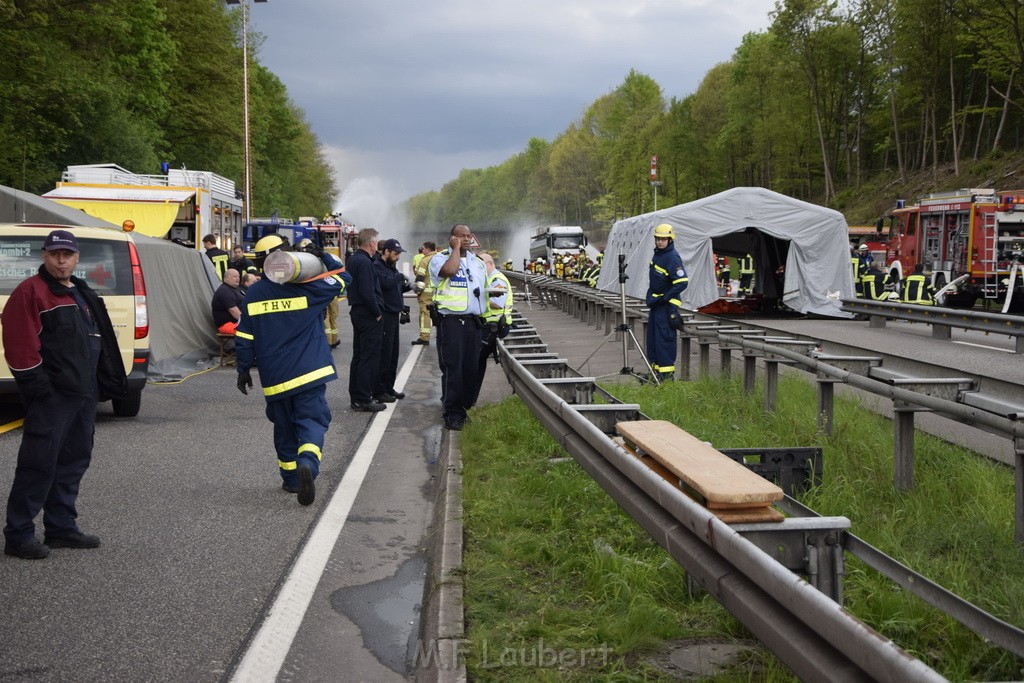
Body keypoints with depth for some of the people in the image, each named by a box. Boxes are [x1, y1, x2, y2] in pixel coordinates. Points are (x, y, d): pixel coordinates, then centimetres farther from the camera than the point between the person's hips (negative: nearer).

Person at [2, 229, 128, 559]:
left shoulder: (83, 294, 19)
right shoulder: (31, 292, -8)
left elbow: (99, 342, 24)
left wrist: (102, 383, 18)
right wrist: (36, 384, -18)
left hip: (83, 393, 9)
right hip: (51, 396, -9)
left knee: (74, 461, 13)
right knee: (39, 464, -7)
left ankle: (61, 527, 22)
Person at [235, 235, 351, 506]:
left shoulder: (253, 294, 3)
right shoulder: (307, 288, -7)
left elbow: (244, 337, 6)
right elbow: (343, 278, 4)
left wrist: (244, 369, 15)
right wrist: (324, 256, 12)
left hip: (274, 377, 3)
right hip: (309, 372, -3)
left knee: (284, 426, 17)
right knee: (312, 421, -3)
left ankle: (291, 478, 23)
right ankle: (308, 462, -30)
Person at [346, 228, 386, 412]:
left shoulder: (353, 259, 13)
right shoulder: (364, 262, -18)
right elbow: (367, 292, -24)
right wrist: (377, 312, -14)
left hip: (357, 312, 10)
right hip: (368, 315, -10)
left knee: (359, 356, 15)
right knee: (369, 358, -5)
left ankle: (356, 397, 21)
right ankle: (364, 400, -3)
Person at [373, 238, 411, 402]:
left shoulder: (392, 266, 18)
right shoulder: (377, 266, -11)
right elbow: (386, 283, -27)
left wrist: (408, 286, 6)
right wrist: (401, 277, -11)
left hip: (393, 314, 10)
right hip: (384, 316, -10)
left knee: (393, 354, 13)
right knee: (384, 354, -7)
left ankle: (389, 388, 22)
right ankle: (379, 392, -2)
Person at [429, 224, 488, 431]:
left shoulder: (478, 262, 18)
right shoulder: (440, 258, -3)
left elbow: (485, 288, 25)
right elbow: (449, 270, -26)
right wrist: (456, 248, -12)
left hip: (474, 321, 6)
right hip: (451, 320, -6)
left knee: (471, 368, 8)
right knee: (452, 368, -6)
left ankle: (464, 407, 18)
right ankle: (452, 414, -2)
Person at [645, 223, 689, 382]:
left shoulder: (672, 257, -15)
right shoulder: (657, 254, 13)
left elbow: (682, 282, -23)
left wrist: (665, 298, -19)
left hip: (666, 305, -10)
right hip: (656, 303, 10)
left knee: (664, 338, -9)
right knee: (652, 338, 14)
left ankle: (667, 372, -6)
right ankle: (656, 368, 23)